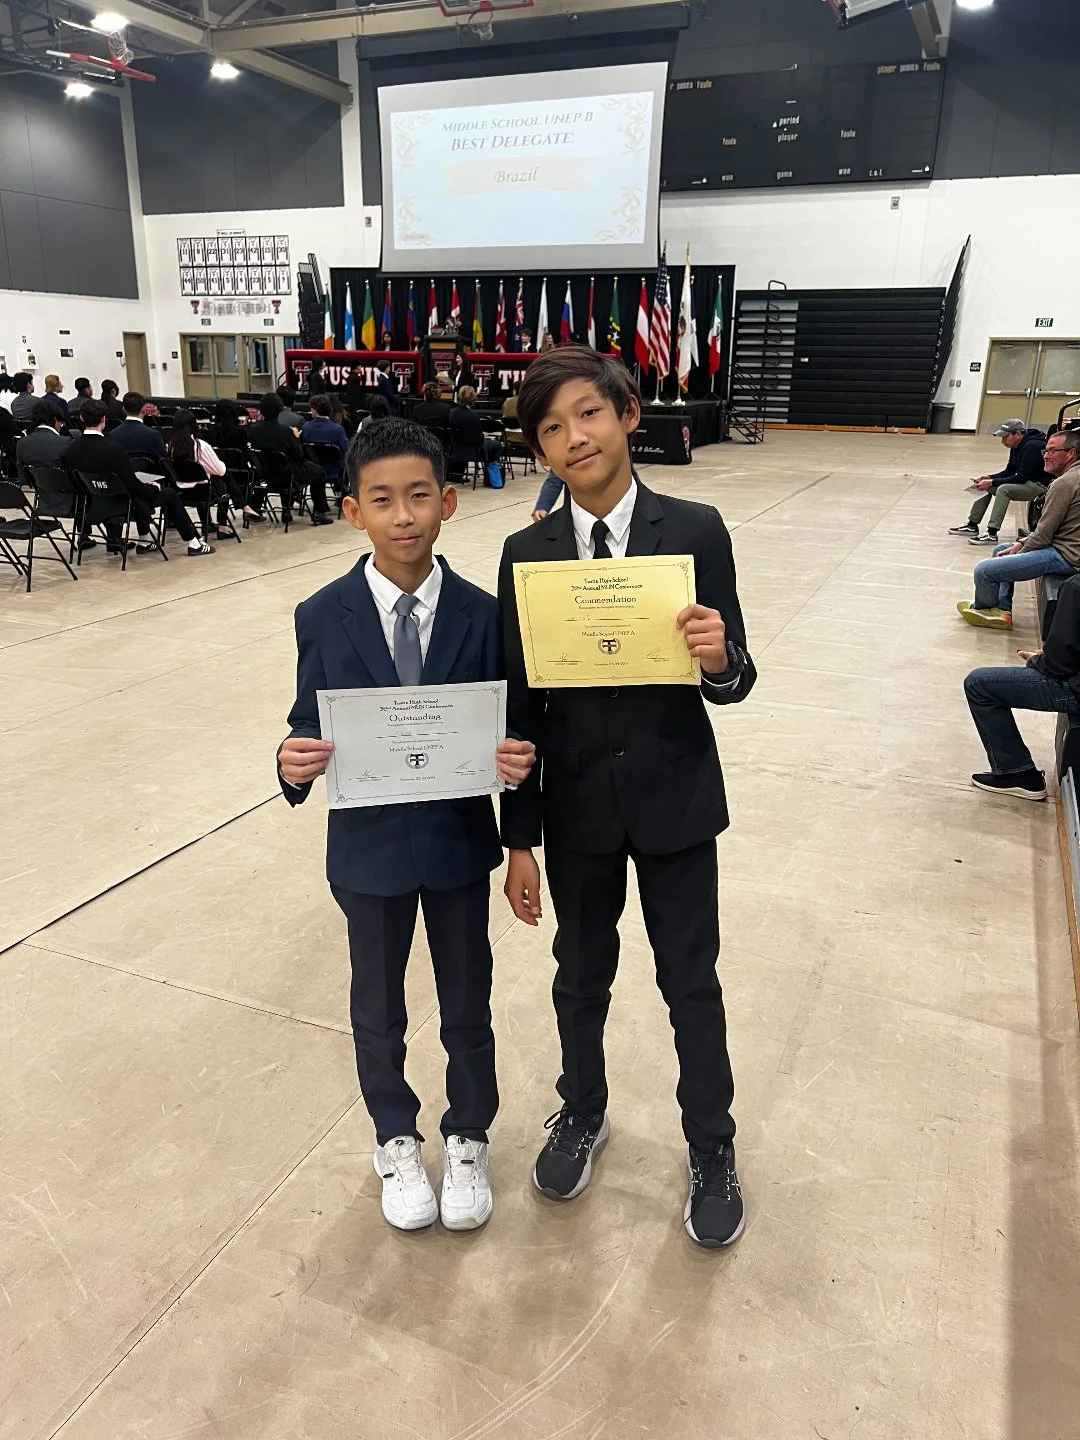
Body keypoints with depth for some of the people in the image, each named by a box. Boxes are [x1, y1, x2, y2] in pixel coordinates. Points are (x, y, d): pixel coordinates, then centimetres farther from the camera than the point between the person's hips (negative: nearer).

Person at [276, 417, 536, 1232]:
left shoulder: (482, 615, -8)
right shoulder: (323, 617, -9)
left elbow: (507, 728, -5)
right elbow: (311, 726, -4)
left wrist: (518, 761, -26)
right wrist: (296, 763, -26)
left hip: (460, 841, 0)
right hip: (368, 845, 0)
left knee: (467, 1002, 17)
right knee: (378, 1007, 19)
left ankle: (468, 1139, 43)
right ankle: (396, 1140, 46)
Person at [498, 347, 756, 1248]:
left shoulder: (696, 532, -9)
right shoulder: (527, 555, -5)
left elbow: (732, 685, -6)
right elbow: (519, 703, -3)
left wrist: (721, 658, -31)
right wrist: (520, 837, -2)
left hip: (675, 799, -1)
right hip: (577, 803, 2)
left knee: (691, 982, 14)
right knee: (582, 977, 20)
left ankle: (712, 1148, 39)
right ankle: (583, 1114, 47)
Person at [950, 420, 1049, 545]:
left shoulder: (1032, 447, -23)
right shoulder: (1016, 446, 6)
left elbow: (1021, 477, -25)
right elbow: (1010, 471, 13)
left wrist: (993, 482, -25)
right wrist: (989, 478, -3)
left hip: (1040, 485, -10)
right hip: (1026, 480, 10)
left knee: (1003, 489, -30)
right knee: (986, 487, 6)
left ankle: (992, 534, -33)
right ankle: (972, 525, 9)